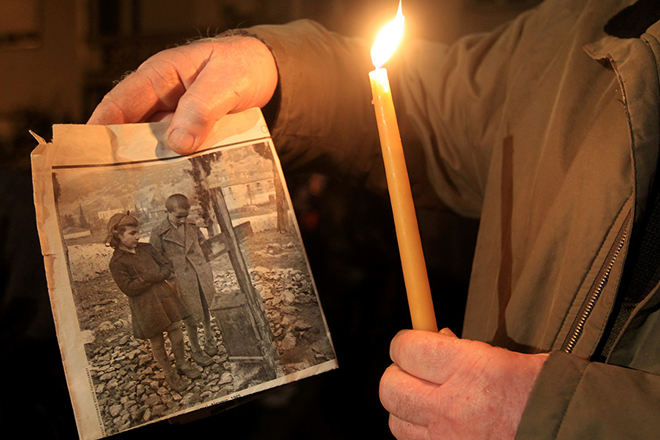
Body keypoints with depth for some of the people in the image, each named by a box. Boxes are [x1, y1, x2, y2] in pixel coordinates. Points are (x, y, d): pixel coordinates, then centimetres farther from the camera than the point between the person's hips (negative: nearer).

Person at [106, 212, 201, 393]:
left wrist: (159, 275, -12)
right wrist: (154, 278, -18)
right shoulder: (117, 263, -13)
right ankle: (170, 374, 26)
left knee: (176, 331, 11)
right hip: (146, 307, -5)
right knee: (157, 342, 9)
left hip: (165, 296, 5)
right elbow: (129, 288, -20)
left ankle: (182, 364, 34)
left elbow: (166, 265, 9)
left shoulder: (146, 248, 5)